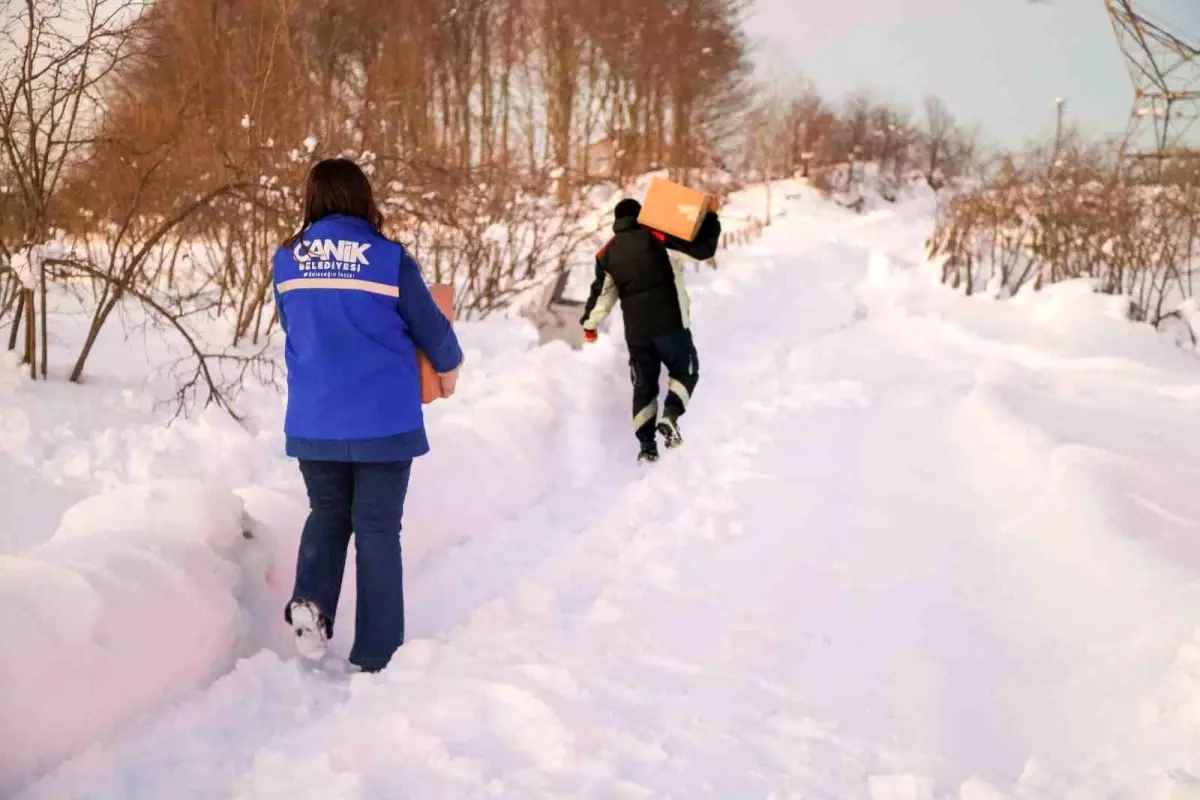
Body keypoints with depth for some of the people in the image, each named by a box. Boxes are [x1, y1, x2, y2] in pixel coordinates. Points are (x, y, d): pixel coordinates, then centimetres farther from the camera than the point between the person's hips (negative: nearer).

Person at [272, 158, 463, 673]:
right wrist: (448, 367, 20)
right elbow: (430, 327, -1)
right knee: (377, 529, 7)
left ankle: (310, 599, -1)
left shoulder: (286, 261, 0)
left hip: (312, 422, 3)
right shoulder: (389, 258, -11)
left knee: (327, 515, 23)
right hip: (383, 421, -3)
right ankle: (376, 655, 10)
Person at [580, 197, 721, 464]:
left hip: (636, 332, 4)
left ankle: (646, 444, 4)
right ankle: (670, 415, -13)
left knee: (644, 386, 13)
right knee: (686, 372, 14)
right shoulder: (657, 236, -5)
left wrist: (590, 324, 29)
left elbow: (601, 292, 16)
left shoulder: (608, 253, 9)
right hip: (670, 324, -3)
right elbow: (702, 249, -8)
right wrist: (710, 218, 5)